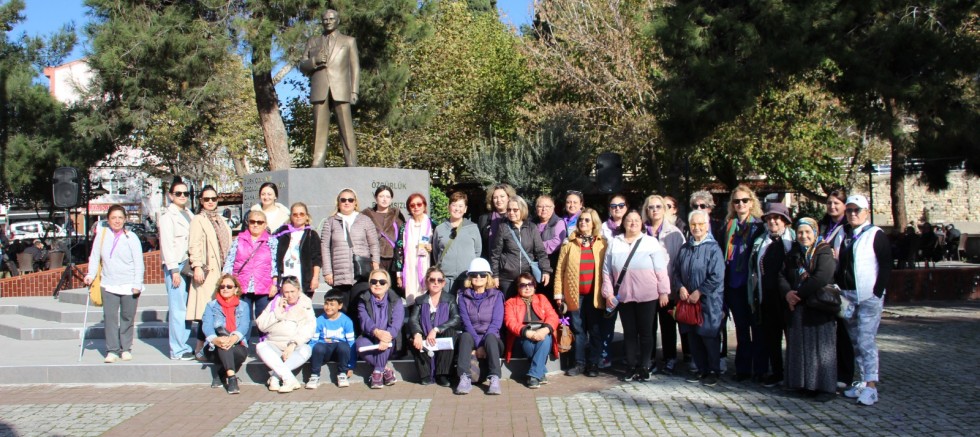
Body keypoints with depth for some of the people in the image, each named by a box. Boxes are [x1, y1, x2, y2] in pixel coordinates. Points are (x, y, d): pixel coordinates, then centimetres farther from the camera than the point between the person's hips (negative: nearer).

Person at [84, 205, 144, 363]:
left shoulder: (131, 237, -2)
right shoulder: (102, 235, 4)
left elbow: (138, 262, -1)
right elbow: (95, 256, 10)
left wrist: (137, 284, -6)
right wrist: (91, 274, -1)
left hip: (129, 285, -1)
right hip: (109, 285, 1)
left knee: (127, 318, 5)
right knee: (110, 317, -4)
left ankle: (126, 349, 16)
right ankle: (112, 350, 0)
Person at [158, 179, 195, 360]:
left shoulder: (188, 214, 18)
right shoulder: (168, 215, -3)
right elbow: (167, 243, -9)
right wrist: (174, 270, -14)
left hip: (188, 266, 7)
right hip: (175, 266, -7)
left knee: (186, 309, 7)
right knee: (178, 308, -7)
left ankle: (182, 344, 14)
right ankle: (177, 350, -3)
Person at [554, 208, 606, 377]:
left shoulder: (602, 244, 4)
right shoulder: (569, 244, 5)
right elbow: (560, 269, 2)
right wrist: (558, 293, -3)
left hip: (595, 294, 0)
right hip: (575, 294, 1)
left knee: (596, 330, 5)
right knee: (578, 330, 7)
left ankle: (593, 364, 15)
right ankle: (580, 363, 15)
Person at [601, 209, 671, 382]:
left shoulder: (651, 242, -3)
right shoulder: (614, 243, 4)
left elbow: (661, 270, -3)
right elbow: (607, 271, 6)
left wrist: (664, 291, -6)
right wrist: (608, 293, 1)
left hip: (647, 296, -2)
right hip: (623, 296, 2)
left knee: (645, 332, 6)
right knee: (629, 332, 9)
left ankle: (644, 367, 16)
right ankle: (631, 367, 18)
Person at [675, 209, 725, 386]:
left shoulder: (713, 248, -9)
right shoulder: (684, 248, 9)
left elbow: (717, 277, -14)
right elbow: (677, 271, 14)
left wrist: (699, 292, -15)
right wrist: (681, 287, -3)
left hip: (708, 301, -5)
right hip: (688, 300, 5)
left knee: (709, 337, 1)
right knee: (693, 338, 10)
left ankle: (714, 371, 15)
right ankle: (702, 370, 23)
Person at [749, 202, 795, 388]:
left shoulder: (794, 240, -2)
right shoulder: (760, 243, 11)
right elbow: (753, 270, 13)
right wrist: (753, 297, 9)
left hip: (788, 298, -4)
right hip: (767, 299, 4)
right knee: (771, 338, 10)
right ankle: (776, 373, 21)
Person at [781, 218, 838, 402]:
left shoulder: (824, 252, -7)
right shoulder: (793, 254, 14)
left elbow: (821, 278, -21)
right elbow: (783, 276, 8)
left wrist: (799, 294, -17)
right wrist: (788, 293, -12)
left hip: (819, 309, -6)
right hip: (798, 310, 6)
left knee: (821, 347, -3)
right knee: (801, 347, 8)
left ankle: (827, 387, 3)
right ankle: (806, 384, 16)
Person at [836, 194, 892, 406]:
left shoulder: (876, 234, -3)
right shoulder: (845, 236, 14)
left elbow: (886, 266, -7)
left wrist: (877, 293, -13)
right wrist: (838, 289, 3)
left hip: (869, 296, -6)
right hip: (847, 296, 6)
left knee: (866, 341, -12)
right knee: (856, 341, 10)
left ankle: (871, 386, -10)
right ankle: (864, 381, 18)